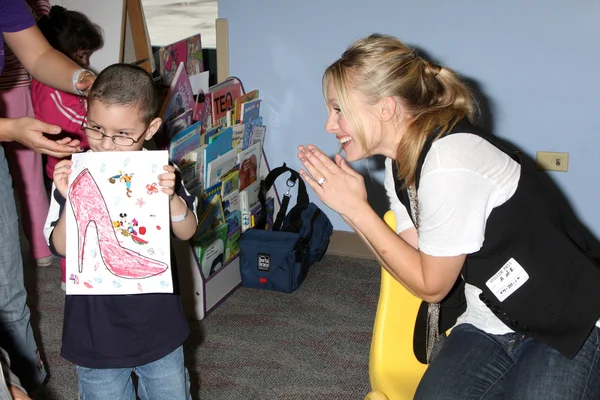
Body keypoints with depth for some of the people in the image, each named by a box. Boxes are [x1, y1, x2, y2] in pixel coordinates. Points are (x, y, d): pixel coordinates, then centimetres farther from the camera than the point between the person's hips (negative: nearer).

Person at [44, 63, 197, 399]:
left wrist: (171, 196, -24)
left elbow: (187, 232, -5)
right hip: (96, 324, -1)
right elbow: (60, 247, -11)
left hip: (157, 320, 1)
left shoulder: (160, 172, -8)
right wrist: (70, 200, -28)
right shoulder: (73, 175, -12)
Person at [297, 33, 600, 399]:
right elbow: (410, 263, 1)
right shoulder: (402, 160, 2)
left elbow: (430, 285, -15)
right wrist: (349, 207, -7)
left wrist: (356, 207, -16)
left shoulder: (449, 165, -26)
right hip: (487, 324, 6)